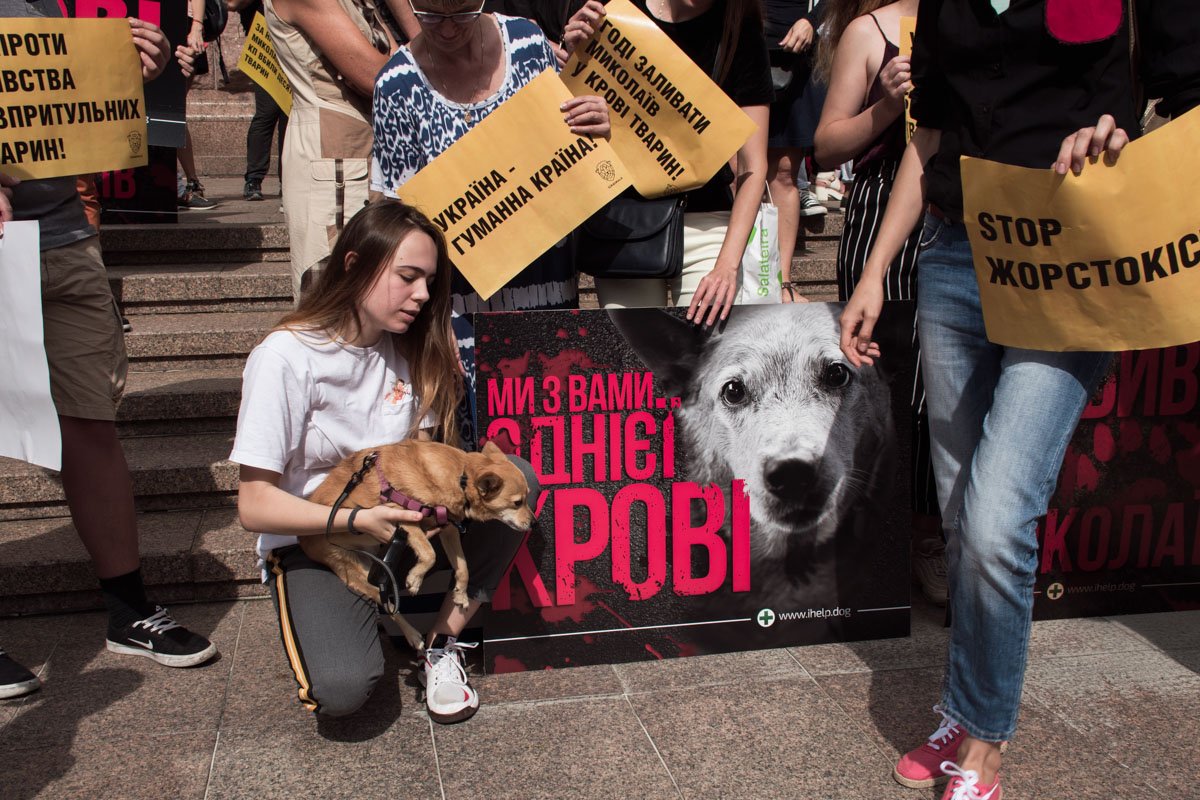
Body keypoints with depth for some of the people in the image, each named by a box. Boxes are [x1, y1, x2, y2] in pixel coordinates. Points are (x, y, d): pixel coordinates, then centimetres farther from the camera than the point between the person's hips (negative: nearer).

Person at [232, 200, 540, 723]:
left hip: (399, 525, 5)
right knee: (343, 689, -30)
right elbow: (255, 506, -19)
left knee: (515, 478, -18)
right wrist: (359, 519, -30)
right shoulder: (285, 358, -18)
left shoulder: (408, 349, 0)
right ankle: (323, 612, 6)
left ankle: (443, 642, -10)